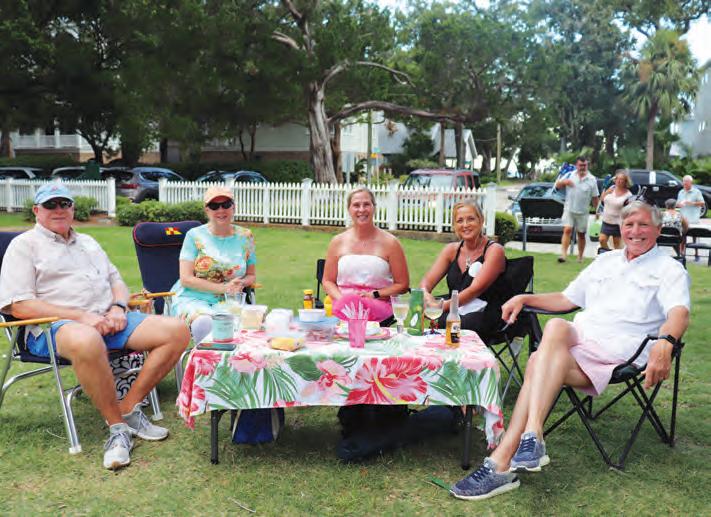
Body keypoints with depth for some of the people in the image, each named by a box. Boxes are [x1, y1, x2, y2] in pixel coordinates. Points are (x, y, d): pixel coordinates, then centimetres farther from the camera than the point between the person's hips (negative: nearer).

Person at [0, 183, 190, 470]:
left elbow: (116, 280, 26)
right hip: (54, 327, -6)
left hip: (109, 320, 6)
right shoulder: (24, 245, 6)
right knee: (87, 341, -44)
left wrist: (118, 308, 0)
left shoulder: (87, 242, 27)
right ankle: (117, 425, -24)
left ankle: (129, 407, -10)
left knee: (176, 331, -15)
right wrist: (81, 317, -16)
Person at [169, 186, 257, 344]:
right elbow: (186, 279, -5)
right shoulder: (195, 235, 2)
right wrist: (223, 288, -16)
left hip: (228, 302, 2)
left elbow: (252, 275, 18)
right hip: (192, 298, -2)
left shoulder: (245, 237, 9)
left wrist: (240, 284, -7)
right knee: (205, 323, -36)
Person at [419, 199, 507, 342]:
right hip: (454, 313, 4)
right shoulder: (452, 249, 13)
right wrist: (425, 295, -20)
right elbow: (427, 281, 5)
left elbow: (475, 289, -15)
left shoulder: (494, 250, -4)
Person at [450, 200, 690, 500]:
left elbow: (679, 313, -8)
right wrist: (525, 298, 16)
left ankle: (532, 436, -41)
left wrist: (664, 343, -31)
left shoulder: (669, 270, 11)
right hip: (578, 343, 5)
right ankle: (501, 463, -37)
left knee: (556, 327, -34)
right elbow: (566, 299, 32)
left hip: (622, 349, -5)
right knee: (539, 363, -29)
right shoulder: (605, 261, 29)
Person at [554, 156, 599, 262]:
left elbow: (594, 197, 4)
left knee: (581, 234, 9)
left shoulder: (592, 179, 3)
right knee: (567, 230, -15)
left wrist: (596, 211, 1)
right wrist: (564, 182, -14)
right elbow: (557, 185, 7)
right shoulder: (569, 175, 4)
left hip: (582, 212, 1)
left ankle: (580, 257, 20)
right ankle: (563, 254, -20)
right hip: (569, 209, -1)